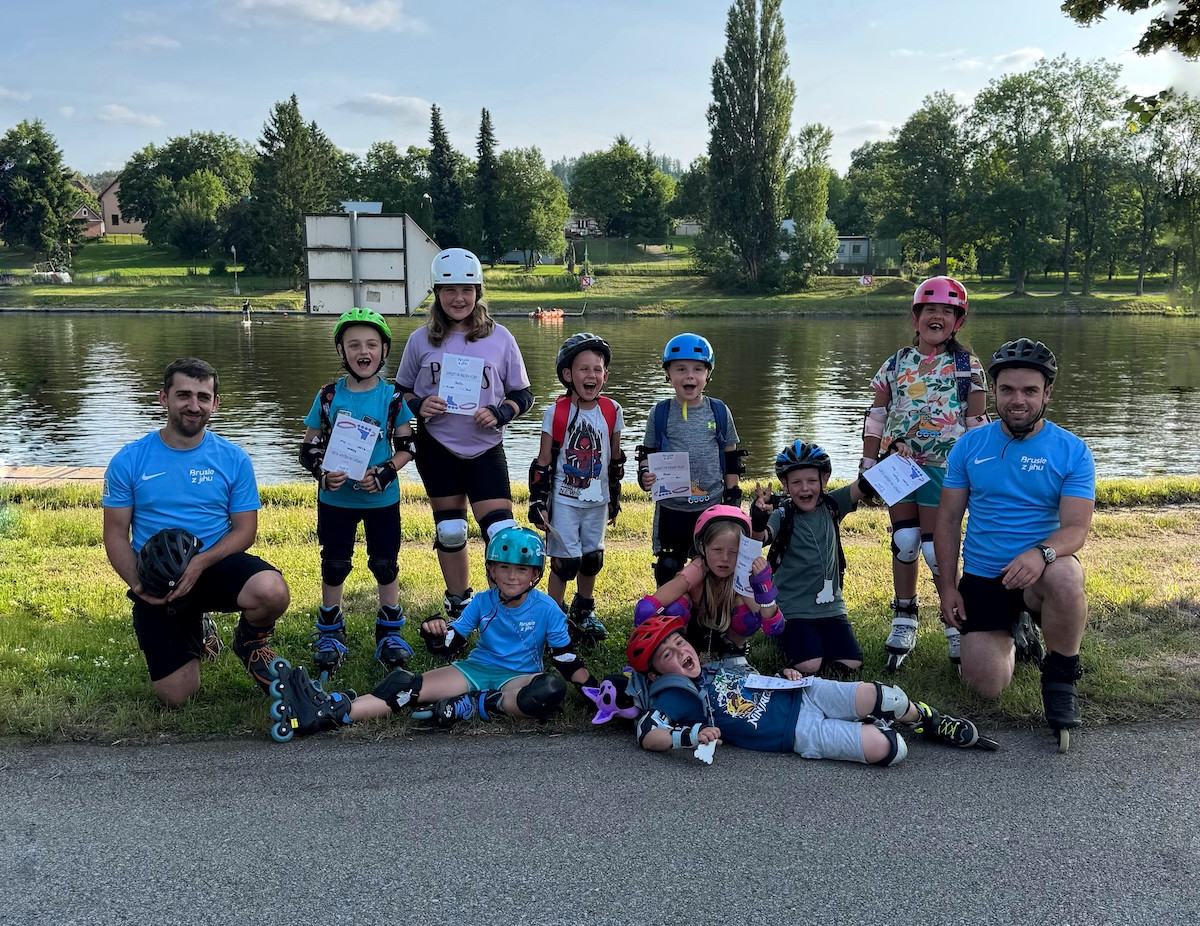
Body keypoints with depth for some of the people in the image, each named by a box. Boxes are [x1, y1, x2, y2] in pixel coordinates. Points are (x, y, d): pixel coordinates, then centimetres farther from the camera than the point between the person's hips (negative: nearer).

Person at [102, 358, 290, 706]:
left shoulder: (233, 459, -2)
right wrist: (136, 583, -18)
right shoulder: (129, 461, -2)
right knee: (175, 697, -5)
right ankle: (194, 632, 29)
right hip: (157, 584, 1)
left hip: (217, 564, 0)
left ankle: (250, 639, 3)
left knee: (272, 592, -35)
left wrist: (200, 563, -21)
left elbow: (244, 529, -3)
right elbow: (116, 534, 1)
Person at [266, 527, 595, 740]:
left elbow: (566, 658, -1)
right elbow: (450, 646, 1)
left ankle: (474, 706, -34)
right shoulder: (482, 602, 2)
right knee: (409, 684, -21)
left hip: (518, 676, -2)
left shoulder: (546, 608, -5)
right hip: (476, 668, 3)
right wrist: (437, 635, -21)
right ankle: (327, 712, -36)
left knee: (552, 690, -38)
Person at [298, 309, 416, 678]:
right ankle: (330, 633, 28)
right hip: (335, 498, 1)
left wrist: (385, 472, -17)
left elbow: (406, 447, -1)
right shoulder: (328, 397, -4)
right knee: (334, 565, 11)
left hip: (382, 498, 0)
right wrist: (322, 471, -17)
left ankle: (390, 632, 25)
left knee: (386, 564, 8)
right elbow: (309, 447, 2)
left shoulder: (393, 398, -4)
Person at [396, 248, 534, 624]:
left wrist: (498, 413, -16)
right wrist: (418, 405, -13)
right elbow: (401, 390, 9)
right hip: (437, 447, 1)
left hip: (485, 448, -1)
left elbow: (523, 395, 3)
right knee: (449, 531, 13)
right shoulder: (421, 340, 0)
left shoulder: (500, 338, -2)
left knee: (503, 534, -8)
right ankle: (458, 604, 31)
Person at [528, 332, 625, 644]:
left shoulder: (611, 411, -1)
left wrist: (615, 499, 14)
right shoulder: (556, 413, -10)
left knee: (592, 558, 11)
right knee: (565, 561, -6)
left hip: (597, 501, 4)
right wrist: (538, 503, -8)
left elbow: (615, 459, 10)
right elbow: (543, 463, -6)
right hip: (564, 499, -3)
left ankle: (584, 612, 34)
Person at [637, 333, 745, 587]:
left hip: (712, 508, 1)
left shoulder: (720, 412, 1)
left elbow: (731, 459, 7)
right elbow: (648, 456, 5)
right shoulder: (660, 414, -1)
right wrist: (645, 476, -16)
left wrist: (733, 497, 6)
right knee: (668, 569, 7)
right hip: (671, 509, 0)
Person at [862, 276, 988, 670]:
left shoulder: (968, 366, 0)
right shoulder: (895, 364, 6)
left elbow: (977, 424, 0)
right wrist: (866, 467, 6)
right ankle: (904, 621, 20)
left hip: (943, 470, -3)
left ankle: (956, 623, 15)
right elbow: (876, 419, 9)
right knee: (904, 541, 5)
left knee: (936, 547, -3)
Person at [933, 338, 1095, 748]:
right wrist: (947, 586, -2)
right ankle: (1010, 635, 30)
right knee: (985, 685, -7)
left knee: (1065, 576, -39)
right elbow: (948, 520, 4)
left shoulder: (1072, 451, -5)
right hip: (981, 577, 2)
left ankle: (1059, 675, -11)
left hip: (1040, 572, -2)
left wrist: (1042, 553, -37)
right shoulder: (970, 445, 1)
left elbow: (1076, 526, -14)